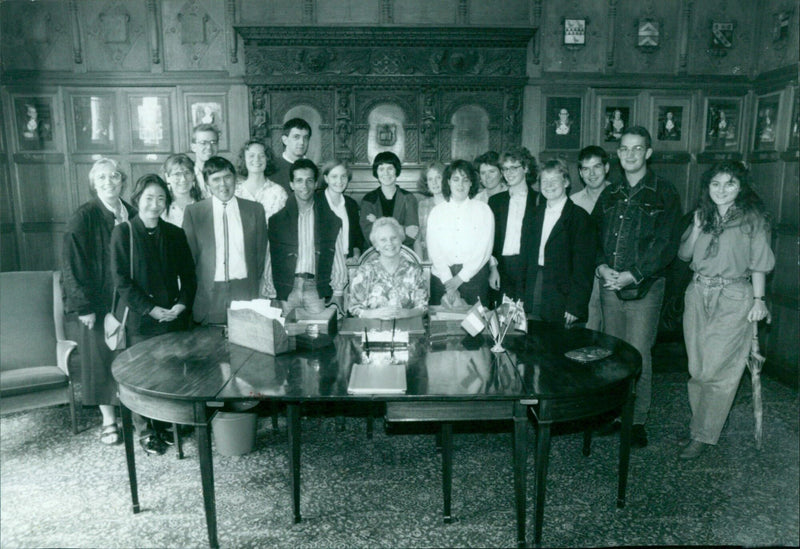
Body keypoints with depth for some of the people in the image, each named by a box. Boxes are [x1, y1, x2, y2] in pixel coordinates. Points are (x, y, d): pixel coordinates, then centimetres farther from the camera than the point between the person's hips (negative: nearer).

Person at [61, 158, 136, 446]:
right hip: (100, 301, -4)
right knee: (102, 356, 5)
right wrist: (82, 305, -14)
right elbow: (72, 263, -11)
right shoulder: (84, 217, -8)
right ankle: (108, 420, 18)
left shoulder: (131, 214, 5)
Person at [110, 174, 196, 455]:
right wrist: (150, 309, -13)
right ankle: (145, 431, 18)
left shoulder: (175, 234, 8)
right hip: (139, 317, -3)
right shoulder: (123, 232, -3)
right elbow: (121, 279, -8)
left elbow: (188, 274, 10)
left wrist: (182, 304, -5)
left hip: (173, 316, 3)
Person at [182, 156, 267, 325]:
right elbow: (189, 254, 7)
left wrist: (254, 286, 10)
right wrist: (192, 291, 6)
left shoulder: (255, 210, 7)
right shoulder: (193, 212, 4)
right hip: (208, 295, 0)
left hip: (245, 292, 1)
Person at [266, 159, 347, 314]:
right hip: (286, 290, 0)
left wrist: (338, 294, 3)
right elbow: (269, 257, 4)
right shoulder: (277, 220, 3)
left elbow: (338, 259, 8)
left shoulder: (331, 220, 6)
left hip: (316, 289, 0)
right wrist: (271, 295, 0)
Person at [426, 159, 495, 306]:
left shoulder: (483, 210, 3)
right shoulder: (436, 212, 8)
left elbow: (484, 250, -4)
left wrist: (460, 278, -10)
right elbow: (434, 250, 1)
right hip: (441, 277, 1)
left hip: (474, 276, -1)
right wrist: (448, 280, -11)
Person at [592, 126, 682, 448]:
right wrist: (601, 266, -6)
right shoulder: (610, 193, 14)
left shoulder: (664, 193, -1)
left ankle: (638, 421, 13)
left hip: (644, 287, -4)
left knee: (639, 355, -1)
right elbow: (594, 235, 12)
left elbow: (666, 244, -7)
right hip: (609, 285, 4)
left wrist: (633, 275, -15)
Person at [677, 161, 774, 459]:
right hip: (698, 296, 5)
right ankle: (699, 425, 23)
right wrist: (697, 230, -5)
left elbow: (758, 264, -1)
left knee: (715, 371, -6)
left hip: (733, 300, -5)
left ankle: (703, 435, 7)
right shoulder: (703, 216, 10)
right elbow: (683, 255, 8)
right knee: (696, 368, 8)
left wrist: (758, 299, -4)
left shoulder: (752, 219, -3)